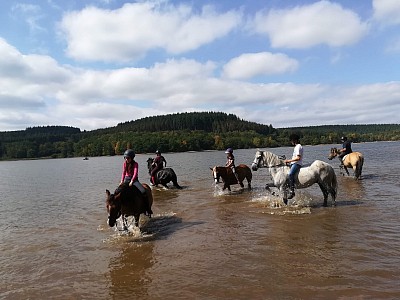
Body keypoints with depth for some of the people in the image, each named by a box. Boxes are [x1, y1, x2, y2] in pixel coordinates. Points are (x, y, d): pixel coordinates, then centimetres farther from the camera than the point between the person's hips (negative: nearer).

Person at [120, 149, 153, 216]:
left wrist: (132, 181, -34)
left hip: (134, 179, -4)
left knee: (143, 191, -22)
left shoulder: (135, 164, -8)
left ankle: (148, 209, -14)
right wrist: (122, 181, -22)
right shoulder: (125, 164, 2)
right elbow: (123, 172, -7)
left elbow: (135, 173, -20)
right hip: (126, 179, 4)